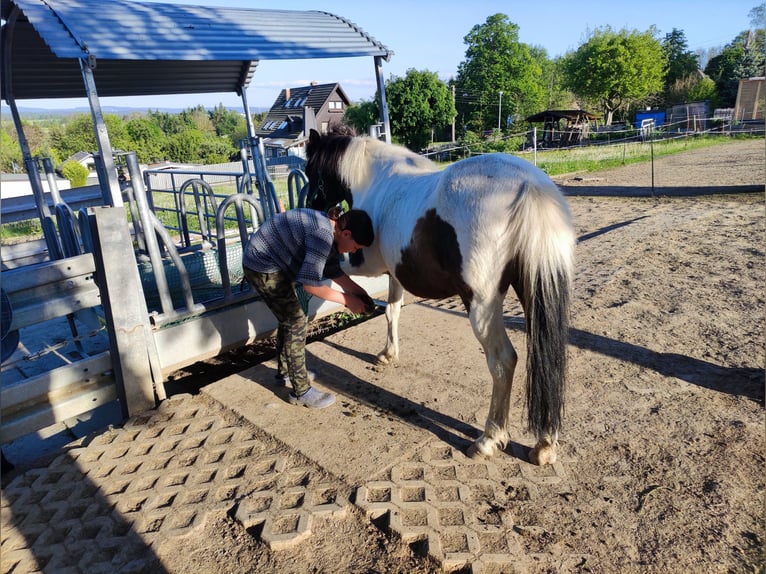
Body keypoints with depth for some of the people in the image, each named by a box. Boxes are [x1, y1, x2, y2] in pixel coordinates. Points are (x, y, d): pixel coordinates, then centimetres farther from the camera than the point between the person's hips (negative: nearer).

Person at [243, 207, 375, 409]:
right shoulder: (323, 235, -30)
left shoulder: (328, 231, 0)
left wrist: (357, 290, 1)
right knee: (296, 322, -7)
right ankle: (301, 392, 3)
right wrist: (347, 300, -22)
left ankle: (285, 371, 39)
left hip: (274, 263, 10)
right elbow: (310, 284, -30)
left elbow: (333, 270, 10)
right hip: (263, 267, -10)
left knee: (288, 318, 20)